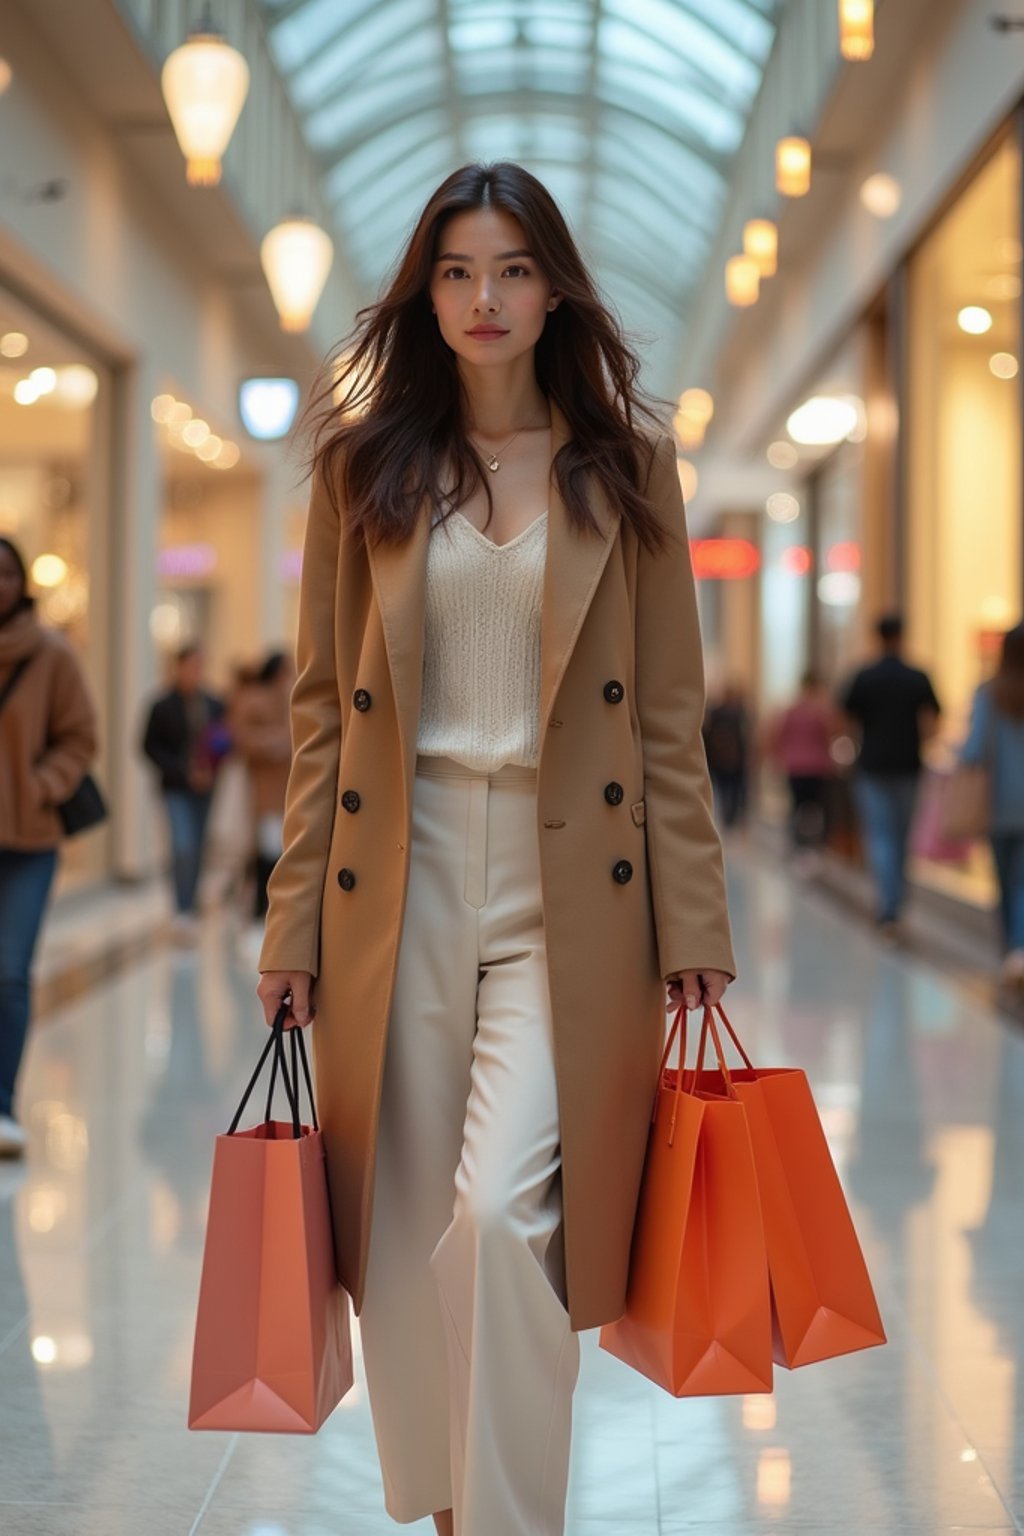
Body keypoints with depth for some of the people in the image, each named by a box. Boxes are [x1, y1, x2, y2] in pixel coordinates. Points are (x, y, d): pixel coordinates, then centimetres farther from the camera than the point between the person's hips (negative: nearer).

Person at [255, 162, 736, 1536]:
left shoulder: (626, 464, 5)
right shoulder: (367, 461, 8)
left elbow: (671, 714, 4)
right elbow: (323, 704, 7)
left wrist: (692, 921, -2)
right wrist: (296, 923, 2)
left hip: (567, 886, -2)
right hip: (401, 881, 2)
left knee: (503, 1211, -15)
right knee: (408, 1232, 6)